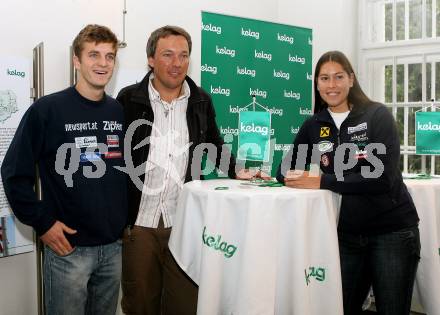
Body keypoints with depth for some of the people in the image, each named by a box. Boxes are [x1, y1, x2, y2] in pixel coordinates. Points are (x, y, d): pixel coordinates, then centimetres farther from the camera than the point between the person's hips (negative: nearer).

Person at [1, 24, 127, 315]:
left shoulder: (121, 112, 5)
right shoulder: (47, 110, -9)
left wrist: (130, 218, 9)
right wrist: (42, 222, -11)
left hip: (114, 246, 5)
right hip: (68, 247, -4)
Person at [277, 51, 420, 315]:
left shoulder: (378, 116, -9)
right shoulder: (313, 127, 3)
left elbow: (382, 179, -20)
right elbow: (286, 171, 7)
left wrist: (322, 181, -21)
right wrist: (297, 177, -17)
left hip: (392, 232, -3)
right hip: (346, 235, 4)